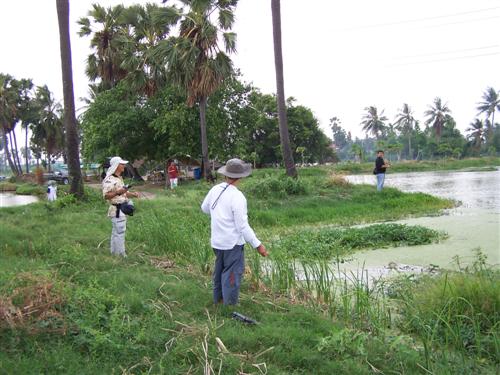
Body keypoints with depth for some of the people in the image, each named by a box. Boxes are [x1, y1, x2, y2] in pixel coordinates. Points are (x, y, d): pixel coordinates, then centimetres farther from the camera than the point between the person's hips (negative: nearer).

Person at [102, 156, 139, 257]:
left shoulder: (119, 178, 16)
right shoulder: (109, 179, -15)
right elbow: (106, 196, -20)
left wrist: (132, 194, 9)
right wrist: (118, 192, -32)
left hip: (123, 209, 10)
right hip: (117, 210, -10)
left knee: (116, 232, 17)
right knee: (120, 233, -6)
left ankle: (114, 253, 25)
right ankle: (121, 255, 1)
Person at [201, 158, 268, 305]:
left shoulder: (215, 189, -4)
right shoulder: (237, 197, -23)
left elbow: (205, 208, 14)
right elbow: (242, 226, -22)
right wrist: (257, 245, -16)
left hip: (217, 241, 7)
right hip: (233, 243, -7)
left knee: (220, 269, 24)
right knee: (233, 274, 4)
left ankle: (218, 298, 39)